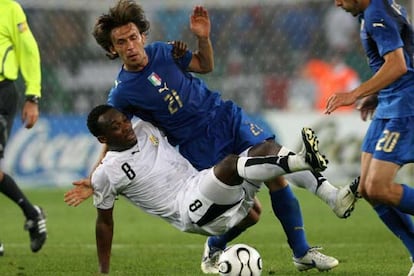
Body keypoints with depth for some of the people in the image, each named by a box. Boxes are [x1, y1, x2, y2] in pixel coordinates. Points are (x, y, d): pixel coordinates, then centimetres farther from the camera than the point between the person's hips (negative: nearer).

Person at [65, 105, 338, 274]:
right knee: (231, 164, -34)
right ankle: (303, 161, -50)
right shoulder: (106, 174, 1)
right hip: (193, 213, -8)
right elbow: (104, 222, 11)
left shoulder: (145, 129, 16)